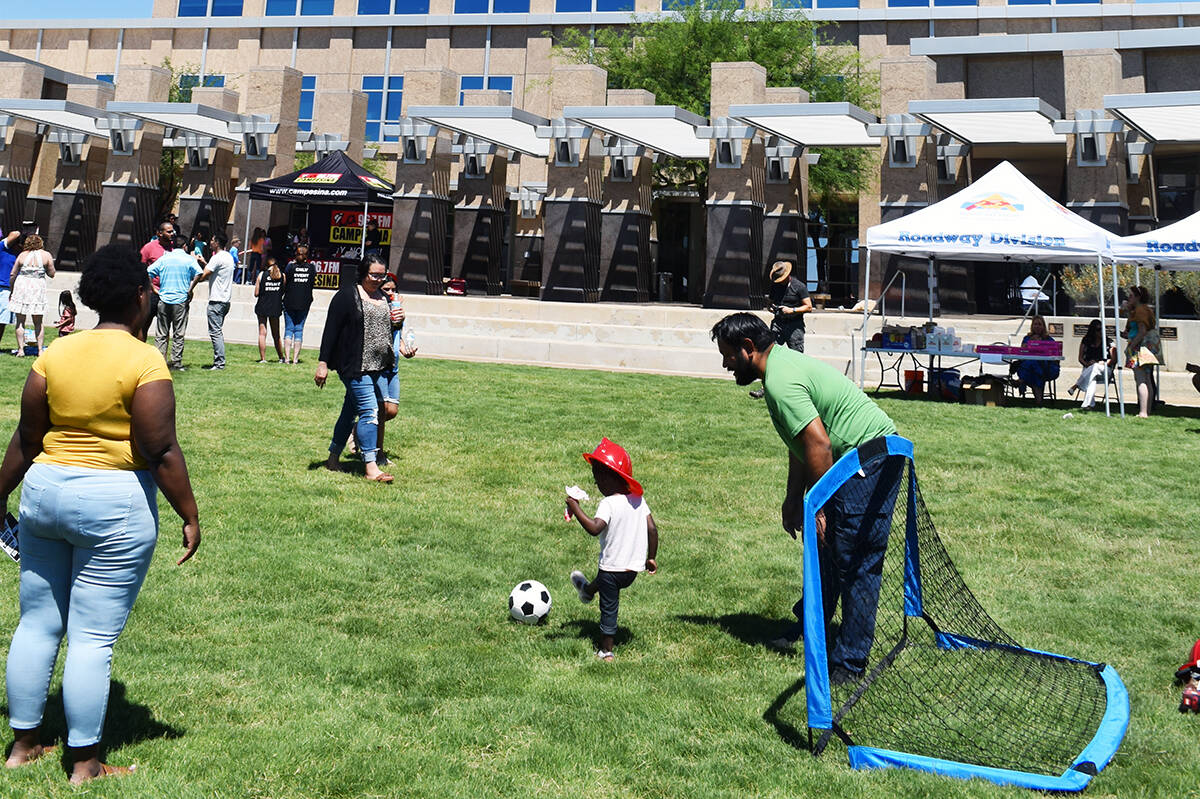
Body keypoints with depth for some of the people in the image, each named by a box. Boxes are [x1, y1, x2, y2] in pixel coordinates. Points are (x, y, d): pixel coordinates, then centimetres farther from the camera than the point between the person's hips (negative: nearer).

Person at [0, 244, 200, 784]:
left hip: (44, 491, 6)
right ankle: (84, 764, 11)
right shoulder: (145, 361, -13)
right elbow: (160, 452, -15)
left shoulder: (55, 354, 3)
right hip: (114, 504, -6)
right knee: (93, 637, 1)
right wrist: (190, 515, -7)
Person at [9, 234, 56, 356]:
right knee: (38, 323, 10)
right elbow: (51, 274, 3)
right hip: (38, 288, 0)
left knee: (20, 321, 7)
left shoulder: (22, 255, 0)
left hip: (22, 286, 0)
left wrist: (11, 290, 14)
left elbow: (12, 275, 2)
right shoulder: (46, 255, -1)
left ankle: (20, 349, 3)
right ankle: (40, 350, 6)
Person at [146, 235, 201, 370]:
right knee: (178, 334, 3)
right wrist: (190, 290, -7)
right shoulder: (189, 259, 0)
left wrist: (154, 289, 5)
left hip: (164, 299, 2)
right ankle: (176, 363, 3)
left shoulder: (164, 258, 7)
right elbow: (198, 273, -16)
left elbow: (149, 272, -1)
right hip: (181, 301, -2)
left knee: (161, 333, 8)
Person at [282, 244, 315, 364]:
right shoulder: (311, 267, -2)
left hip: (289, 302, -1)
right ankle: (295, 358, 2)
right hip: (305, 302, 1)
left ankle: (287, 357, -3)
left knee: (289, 329, 5)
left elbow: (284, 283, -2)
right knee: (299, 329, 6)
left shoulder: (290, 266, -6)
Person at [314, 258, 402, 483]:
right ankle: (371, 467, -13)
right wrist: (323, 363, -12)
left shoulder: (382, 298, 16)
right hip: (354, 366, -7)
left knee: (351, 410, 14)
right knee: (369, 412, -13)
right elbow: (331, 330, -9)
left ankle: (333, 457, 26)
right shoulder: (347, 296, -7)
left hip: (379, 367, 7)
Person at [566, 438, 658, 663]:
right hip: (634, 569, 7)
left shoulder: (609, 504, -21)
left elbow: (595, 528, -34)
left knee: (609, 609, 9)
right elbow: (652, 529, 2)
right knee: (604, 579, 36)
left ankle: (606, 651, 21)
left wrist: (576, 509, -25)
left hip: (612, 567, -7)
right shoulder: (638, 499, 0)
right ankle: (588, 590, 65)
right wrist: (651, 558, 11)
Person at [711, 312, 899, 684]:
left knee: (856, 565, -7)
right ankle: (809, 627, 35)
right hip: (854, 461, 11)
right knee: (827, 548, 20)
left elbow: (818, 445, -25)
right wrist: (793, 499, 24)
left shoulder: (780, 381, -18)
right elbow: (802, 443, 23)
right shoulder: (784, 363, 16)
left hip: (870, 456, -11)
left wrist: (819, 508, -18)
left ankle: (849, 665, -1)